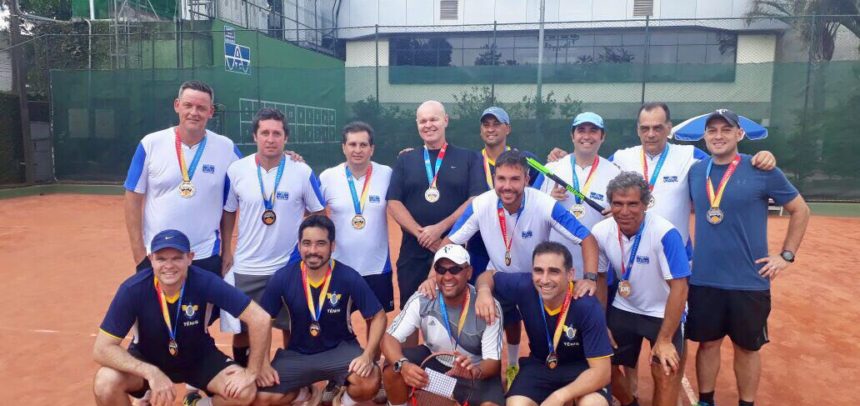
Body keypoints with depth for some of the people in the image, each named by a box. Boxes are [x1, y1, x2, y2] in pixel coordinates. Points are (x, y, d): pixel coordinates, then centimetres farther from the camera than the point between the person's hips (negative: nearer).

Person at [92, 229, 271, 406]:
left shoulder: (205, 282, -28)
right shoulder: (133, 289, -26)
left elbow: (259, 318, -27)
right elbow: (102, 348, -25)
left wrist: (251, 373, -26)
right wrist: (151, 372, -38)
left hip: (199, 358, 0)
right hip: (148, 360, 0)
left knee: (244, 392, -20)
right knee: (105, 384, -28)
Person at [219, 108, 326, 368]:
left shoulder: (302, 172, -7)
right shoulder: (236, 170, -3)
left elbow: (317, 213, 3)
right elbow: (228, 212, 9)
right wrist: (226, 251, 5)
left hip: (289, 266, -1)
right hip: (245, 267, 1)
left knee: (291, 327, 10)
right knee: (241, 327, 12)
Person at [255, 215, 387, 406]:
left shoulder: (349, 277, -17)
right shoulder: (283, 277, -12)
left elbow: (378, 316, -9)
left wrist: (367, 355, -22)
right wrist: (262, 363, -12)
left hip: (341, 349, -2)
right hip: (297, 353, 2)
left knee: (369, 384, -29)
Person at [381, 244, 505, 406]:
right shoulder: (421, 300, -20)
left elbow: (493, 361, -23)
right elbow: (390, 338, -20)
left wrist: (476, 372, -48)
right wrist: (402, 364, -43)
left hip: (475, 367, -1)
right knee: (392, 371, -26)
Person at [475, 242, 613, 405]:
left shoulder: (588, 307, -29)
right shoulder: (525, 286, -22)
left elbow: (601, 371, -26)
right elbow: (489, 276, 0)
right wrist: (484, 291, -25)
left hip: (581, 367, -2)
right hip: (540, 364, 2)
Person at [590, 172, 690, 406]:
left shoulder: (665, 233, -28)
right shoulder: (600, 232, -14)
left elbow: (679, 288, -24)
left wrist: (664, 339, -21)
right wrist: (601, 323, 2)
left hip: (663, 314, -4)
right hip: (623, 310, 4)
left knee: (666, 376, -13)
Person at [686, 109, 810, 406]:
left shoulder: (762, 170, -8)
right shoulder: (695, 172, 3)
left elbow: (800, 210, 2)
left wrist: (787, 255, -1)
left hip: (749, 282, -2)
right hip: (703, 280, 3)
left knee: (747, 348, 12)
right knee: (707, 343, 13)